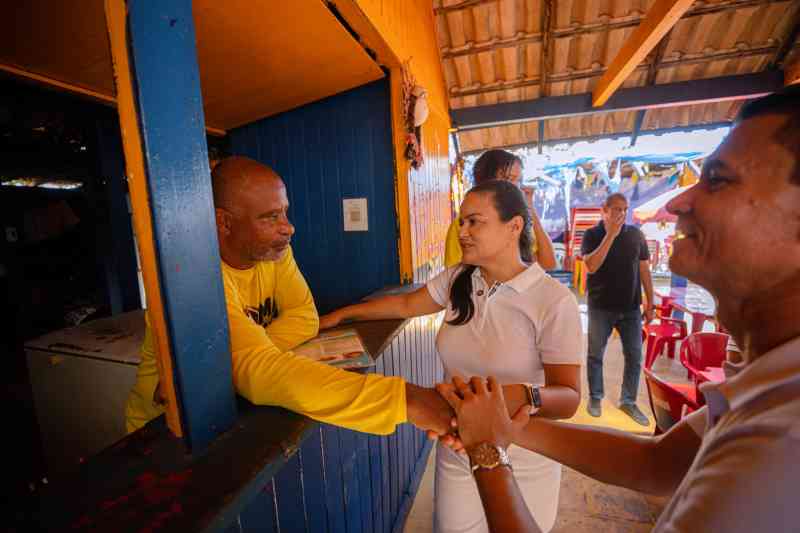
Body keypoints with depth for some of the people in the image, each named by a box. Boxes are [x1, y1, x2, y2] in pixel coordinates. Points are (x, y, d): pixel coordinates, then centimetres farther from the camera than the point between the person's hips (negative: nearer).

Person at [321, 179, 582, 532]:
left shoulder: (553, 300, -20)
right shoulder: (456, 280, -5)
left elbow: (569, 398, -20)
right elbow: (406, 304, 7)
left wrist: (523, 395, -41)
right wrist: (341, 314, 9)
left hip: (523, 461, -3)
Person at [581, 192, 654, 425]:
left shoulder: (636, 234, 4)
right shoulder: (592, 235, -5)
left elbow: (644, 270, 7)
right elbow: (591, 266, -20)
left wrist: (650, 304, 5)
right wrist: (611, 235, -21)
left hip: (631, 307, 3)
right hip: (601, 307, -3)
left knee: (635, 356, 7)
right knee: (595, 354, 8)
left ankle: (628, 401, 24)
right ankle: (595, 398, 24)